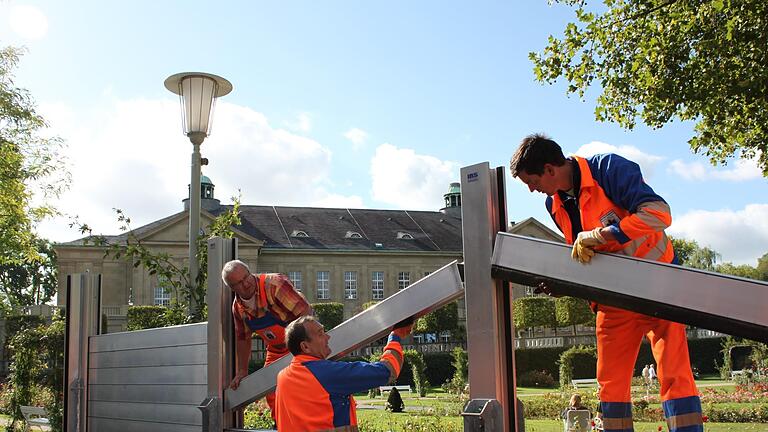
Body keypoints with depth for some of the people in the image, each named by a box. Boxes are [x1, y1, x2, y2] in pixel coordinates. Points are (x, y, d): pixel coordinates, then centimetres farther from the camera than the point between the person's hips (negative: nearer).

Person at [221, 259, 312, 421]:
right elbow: (243, 339, 11)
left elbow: (305, 311, -30)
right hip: (275, 352, 7)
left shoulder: (275, 283, -24)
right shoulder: (238, 307, -2)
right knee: (272, 397, 10)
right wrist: (241, 371, 10)